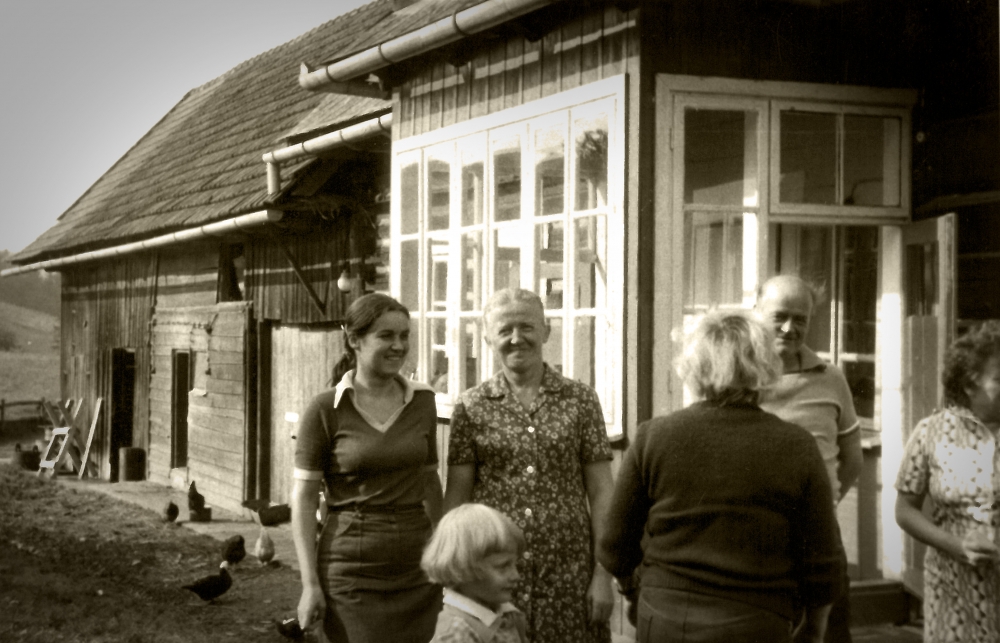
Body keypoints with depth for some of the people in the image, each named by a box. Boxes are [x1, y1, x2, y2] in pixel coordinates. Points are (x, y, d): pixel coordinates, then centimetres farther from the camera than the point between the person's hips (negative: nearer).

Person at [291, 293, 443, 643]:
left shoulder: (421, 401, 5)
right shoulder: (326, 410, -7)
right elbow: (303, 500, -5)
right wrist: (310, 584, -9)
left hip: (417, 574, 4)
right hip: (352, 575, -4)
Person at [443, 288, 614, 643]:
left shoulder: (580, 399, 3)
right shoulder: (471, 408, 3)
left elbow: (600, 492, 2)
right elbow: (456, 498, 4)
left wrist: (603, 575, -3)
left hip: (567, 574, 0)